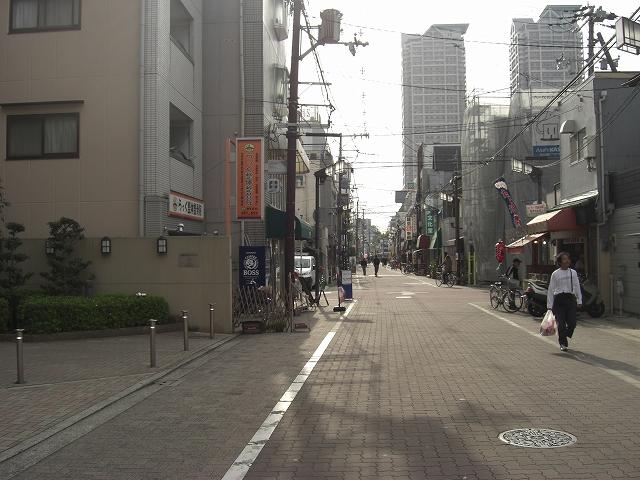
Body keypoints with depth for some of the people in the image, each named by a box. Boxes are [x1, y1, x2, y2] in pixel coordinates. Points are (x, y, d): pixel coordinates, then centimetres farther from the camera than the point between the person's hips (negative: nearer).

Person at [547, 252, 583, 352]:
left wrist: (579, 301, 6)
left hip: (570, 298, 2)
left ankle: (564, 336, 26)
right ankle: (563, 343, 14)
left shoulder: (573, 273, 10)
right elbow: (551, 290, 2)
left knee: (572, 322, -4)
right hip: (559, 299, -2)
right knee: (561, 323, -4)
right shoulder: (555, 274, 1)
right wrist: (549, 305, -1)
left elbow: (577, 287, 12)